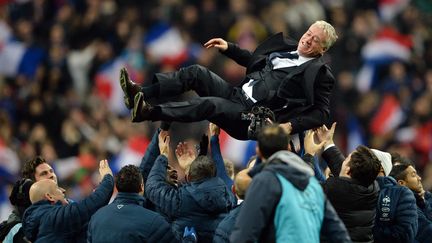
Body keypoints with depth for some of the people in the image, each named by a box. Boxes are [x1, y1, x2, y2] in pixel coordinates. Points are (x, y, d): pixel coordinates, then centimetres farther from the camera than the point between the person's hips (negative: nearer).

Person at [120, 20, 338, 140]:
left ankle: (148, 112, -43)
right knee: (196, 73, -10)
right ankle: (140, 94, -22)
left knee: (209, 104, -32)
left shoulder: (319, 73, -4)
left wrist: (291, 125, -22)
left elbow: (321, 113, -9)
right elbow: (253, 61, 31)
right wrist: (228, 48, 19)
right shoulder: (286, 47, 17)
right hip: (237, 95, 8)